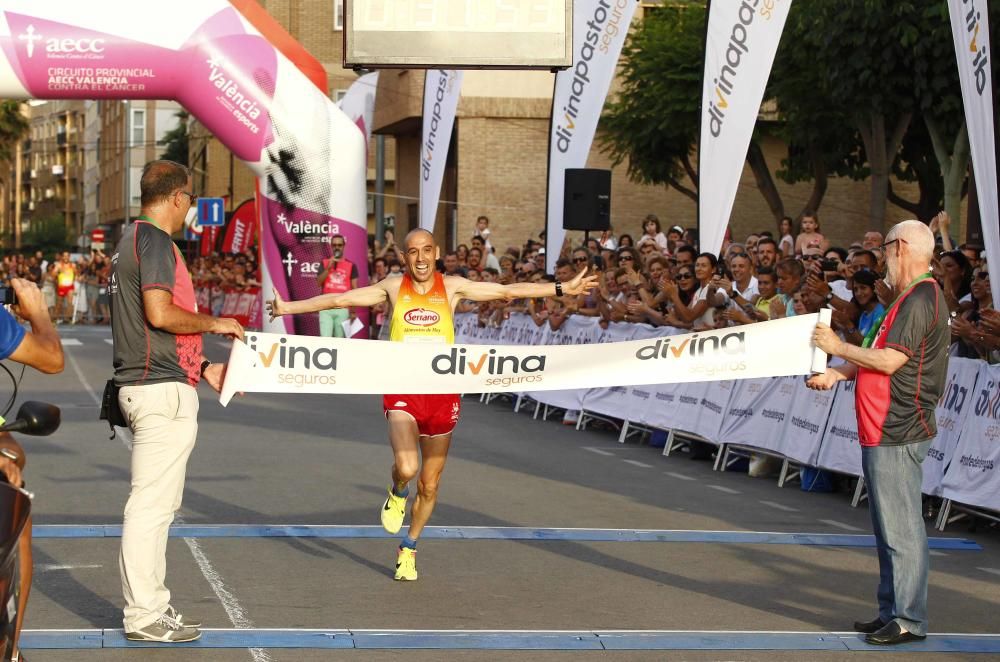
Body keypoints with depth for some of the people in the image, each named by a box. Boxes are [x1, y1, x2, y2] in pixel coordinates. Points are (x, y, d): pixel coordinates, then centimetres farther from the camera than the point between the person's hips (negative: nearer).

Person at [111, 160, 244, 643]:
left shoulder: (132, 239, 19)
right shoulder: (155, 241, -13)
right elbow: (160, 313, -24)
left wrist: (203, 367, 19)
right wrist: (214, 324, -9)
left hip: (149, 385, 11)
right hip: (163, 390, -11)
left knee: (159, 503, 16)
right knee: (151, 503, -7)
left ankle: (149, 603, 22)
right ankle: (144, 615, -4)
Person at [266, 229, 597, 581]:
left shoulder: (451, 287, 3)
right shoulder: (393, 288, 3)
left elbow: (508, 291, 5)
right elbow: (340, 299, 5)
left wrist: (563, 289, 3)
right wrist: (289, 307, 2)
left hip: (442, 395, 2)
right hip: (403, 394, -1)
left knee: (429, 487, 9)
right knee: (407, 467, -26)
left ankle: (408, 549, 32)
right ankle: (397, 494, 11)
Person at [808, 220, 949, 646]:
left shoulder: (919, 300, -17)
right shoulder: (913, 297, 17)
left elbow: (890, 360, -22)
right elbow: (882, 358, 23)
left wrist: (838, 347, -10)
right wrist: (836, 374, 16)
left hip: (896, 435, -11)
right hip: (886, 432, 11)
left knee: (901, 529, -7)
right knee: (890, 528, 16)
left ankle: (909, 621, -4)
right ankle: (892, 612, 23)